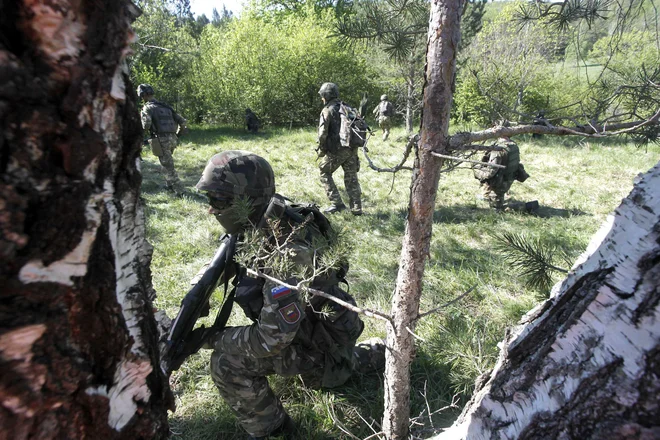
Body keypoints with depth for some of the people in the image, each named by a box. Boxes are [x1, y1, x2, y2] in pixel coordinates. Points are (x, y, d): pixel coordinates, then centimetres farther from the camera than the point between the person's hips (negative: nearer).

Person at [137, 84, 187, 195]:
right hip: (172, 139, 7)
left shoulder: (148, 108, -3)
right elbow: (182, 121, 15)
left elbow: (146, 124, -19)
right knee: (167, 163, 26)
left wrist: (145, 128, 4)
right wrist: (177, 135, 24)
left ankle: (179, 191, -4)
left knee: (168, 167, -2)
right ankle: (169, 185, 33)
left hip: (161, 140, -7)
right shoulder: (166, 107, 17)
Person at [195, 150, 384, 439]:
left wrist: (213, 339, -25)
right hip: (318, 320, 8)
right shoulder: (265, 218, -14)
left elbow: (273, 338, -37)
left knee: (227, 364, -19)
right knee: (325, 376, 36)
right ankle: (378, 354, 50)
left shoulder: (286, 256, -41)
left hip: (319, 339, -8)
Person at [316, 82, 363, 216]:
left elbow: (323, 134, -14)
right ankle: (356, 208, 11)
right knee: (351, 177, 12)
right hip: (352, 149, 6)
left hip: (337, 149, -6)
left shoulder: (327, 111, -8)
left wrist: (321, 150, -1)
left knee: (324, 173, 11)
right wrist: (353, 144, 17)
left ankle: (336, 203, 4)